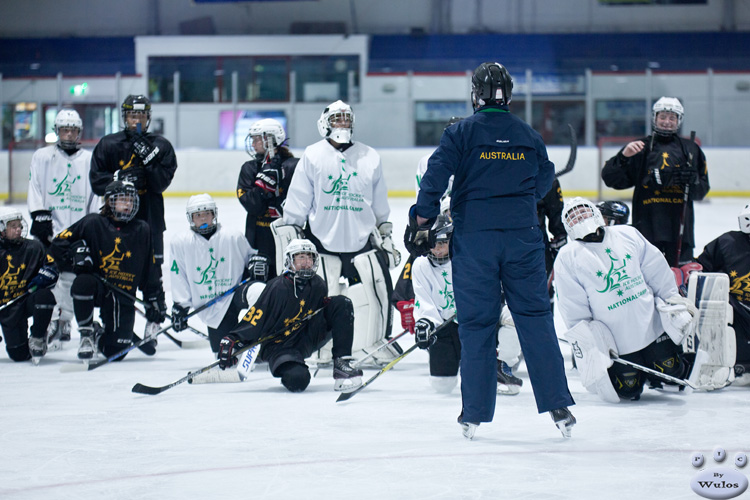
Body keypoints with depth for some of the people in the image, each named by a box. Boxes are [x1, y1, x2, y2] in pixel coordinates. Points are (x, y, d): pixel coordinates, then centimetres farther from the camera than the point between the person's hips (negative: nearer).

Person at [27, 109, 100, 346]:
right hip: (49, 226, -1)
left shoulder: (89, 160, 11)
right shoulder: (42, 157, 7)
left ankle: (64, 320, 10)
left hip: (79, 227, 1)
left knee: (72, 276, 1)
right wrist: (39, 216, -8)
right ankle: (51, 320, -6)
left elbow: (95, 195, 10)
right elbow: (35, 189, 3)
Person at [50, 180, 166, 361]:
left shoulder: (141, 230, 5)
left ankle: (100, 336, 31)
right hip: (95, 288, -2)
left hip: (123, 295, 2)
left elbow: (151, 271, 10)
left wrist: (156, 302, 7)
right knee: (83, 282, -39)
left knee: (116, 352, -9)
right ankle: (86, 334, -16)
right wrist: (74, 255, -20)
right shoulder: (93, 223, -3)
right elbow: (59, 243, -2)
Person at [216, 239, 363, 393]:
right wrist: (233, 341, -30)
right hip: (279, 344, -6)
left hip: (308, 338, 6)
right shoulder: (277, 288, -20)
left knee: (342, 304, -8)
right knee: (297, 379, -34)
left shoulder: (318, 285, -1)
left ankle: (341, 363, -12)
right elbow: (255, 318, -23)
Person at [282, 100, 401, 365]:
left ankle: (379, 343, 12)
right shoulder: (312, 156, 0)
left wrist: (386, 234, 18)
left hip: (362, 240, 2)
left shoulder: (370, 157, 9)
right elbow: (297, 203, 2)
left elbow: (380, 204, 18)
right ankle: (324, 349, 12)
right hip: (322, 240, -2)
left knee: (379, 287, -5)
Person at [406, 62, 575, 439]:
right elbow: (543, 184, 15)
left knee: (476, 323, 5)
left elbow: (435, 178, -9)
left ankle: (475, 412, 7)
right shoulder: (530, 137, 7)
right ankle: (558, 407, 0)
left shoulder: (460, 133, -3)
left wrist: (420, 223, -3)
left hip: (474, 239, -2)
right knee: (535, 316, 5)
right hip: (523, 236, 2)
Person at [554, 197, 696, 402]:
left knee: (670, 370, -2)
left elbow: (658, 273, 11)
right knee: (629, 389, -6)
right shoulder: (567, 258, -3)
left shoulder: (627, 235, 6)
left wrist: (674, 303, 7)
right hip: (616, 342, -3)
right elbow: (574, 314, -6)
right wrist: (589, 348, -10)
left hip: (652, 326, 3)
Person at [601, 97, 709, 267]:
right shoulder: (641, 148, 9)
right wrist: (623, 156, -14)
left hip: (680, 225, 1)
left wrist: (691, 179, -12)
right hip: (647, 225, -1)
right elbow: (610, 178, 3)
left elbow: (702, 191, 10)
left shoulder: (691, 149, 12)